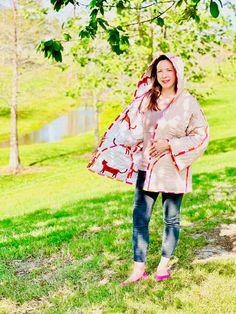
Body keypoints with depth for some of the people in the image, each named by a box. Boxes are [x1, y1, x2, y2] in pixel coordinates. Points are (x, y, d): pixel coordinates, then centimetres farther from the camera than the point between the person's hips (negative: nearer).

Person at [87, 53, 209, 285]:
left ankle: (164, 265, 26)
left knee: (171, 219, 9)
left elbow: (201, 135, -6)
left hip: (173, 170, -3)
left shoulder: (188, 102, -5)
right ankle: (138, 270, 11)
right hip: (146, 168, 3)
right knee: (139, 217, 1)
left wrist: (170, 144, -15)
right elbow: (128, 125, 15)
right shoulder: (145, 100, 5)